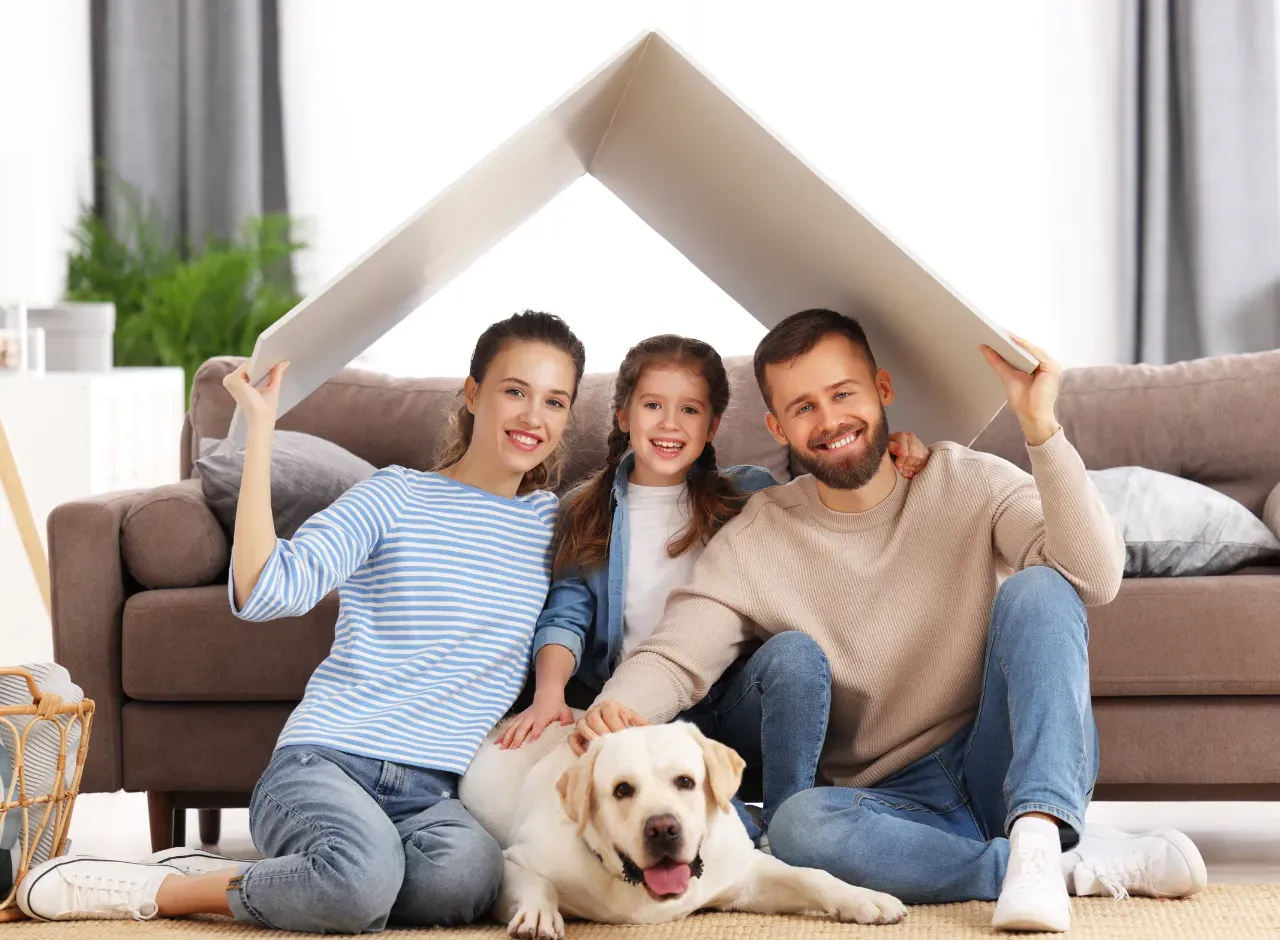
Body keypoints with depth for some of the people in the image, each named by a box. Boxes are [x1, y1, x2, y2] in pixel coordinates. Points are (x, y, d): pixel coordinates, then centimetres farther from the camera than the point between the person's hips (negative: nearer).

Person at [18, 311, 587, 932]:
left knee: (468, 871, -36)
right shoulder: (395, 497, 3)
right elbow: (263, 591, -9)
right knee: (365, 875, -40)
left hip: (433, 794, 4)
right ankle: (142, 890, -13)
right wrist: (260, 429, -11)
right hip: (323, 761, -4)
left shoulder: (550, 521, 16)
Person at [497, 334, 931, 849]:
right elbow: (565, 614, 3)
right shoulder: (587, 516, 11)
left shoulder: (748, 494, 10)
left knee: (795, 650, -32)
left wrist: (889, 461, -13)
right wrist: (549, 694, -17)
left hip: (738, 702, 1)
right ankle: (753, 846, -29)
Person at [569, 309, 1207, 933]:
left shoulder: (972, 485, -1)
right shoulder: (757, 541, 4)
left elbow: (1095, 578, -17)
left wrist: (1039, 426, -28)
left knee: (1037, 588, -23)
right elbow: (674, 658, -6)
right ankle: (1081, 863, -26)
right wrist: (616, 708, -30)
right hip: (898, 802, 1)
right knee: (797, 825, -34)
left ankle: (1037, 838, -36)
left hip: (1018, 768, 0)